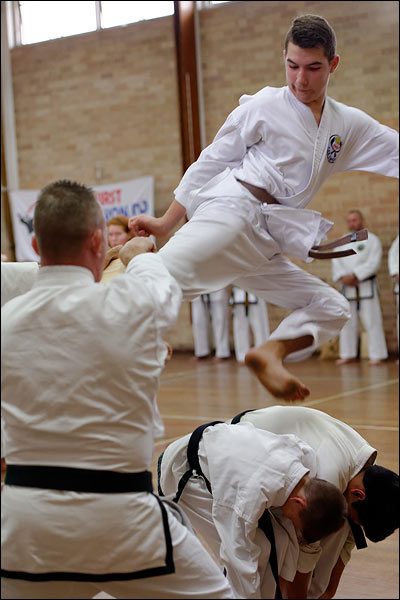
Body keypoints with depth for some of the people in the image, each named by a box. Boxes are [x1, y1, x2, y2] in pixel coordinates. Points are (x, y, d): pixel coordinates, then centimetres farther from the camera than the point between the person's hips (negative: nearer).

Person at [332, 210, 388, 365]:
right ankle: (348, 354, 16)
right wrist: (342, 277, -13)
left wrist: (354, 275, -18)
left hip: (366, 286, -5)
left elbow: (373, 263, -12)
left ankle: (376, 355, -3)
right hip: (347, 287, 5)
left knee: (371, 321, -7)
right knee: (347, 322, 8)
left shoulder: (371, 240, -1)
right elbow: (336, 262, 6)